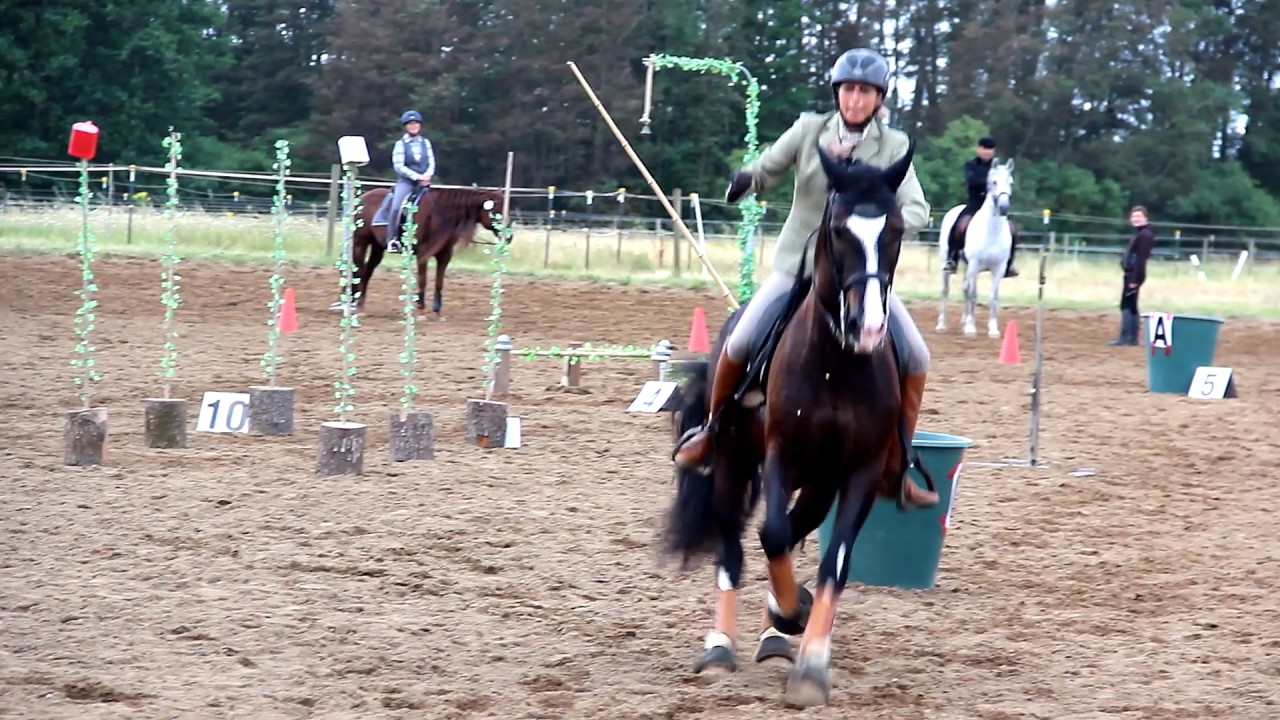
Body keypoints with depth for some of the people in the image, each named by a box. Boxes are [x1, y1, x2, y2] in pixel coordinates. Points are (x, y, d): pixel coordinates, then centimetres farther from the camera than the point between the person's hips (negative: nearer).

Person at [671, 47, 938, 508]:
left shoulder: (893, 146, -6)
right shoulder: (809, 131, -6)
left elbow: (918, 209, -11)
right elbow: (767, 170, -2)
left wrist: (892, 223, -34)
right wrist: (745, 180, -25)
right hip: (798, 266, -1)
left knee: (915, 358, -9)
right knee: (739, 345, -12)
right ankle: (711, 432, 15)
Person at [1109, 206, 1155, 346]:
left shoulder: (1144, 235, -16)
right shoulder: (1139, 233, 17)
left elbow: (1141, 259, -22)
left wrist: (1135, 279, -24)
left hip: (1134, 274, -11)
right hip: (1131, 273, 11)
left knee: (1127, 305, -8)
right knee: (1130, 305, 12)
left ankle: (1125, 338, -7)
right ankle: (1132, 337, 15)